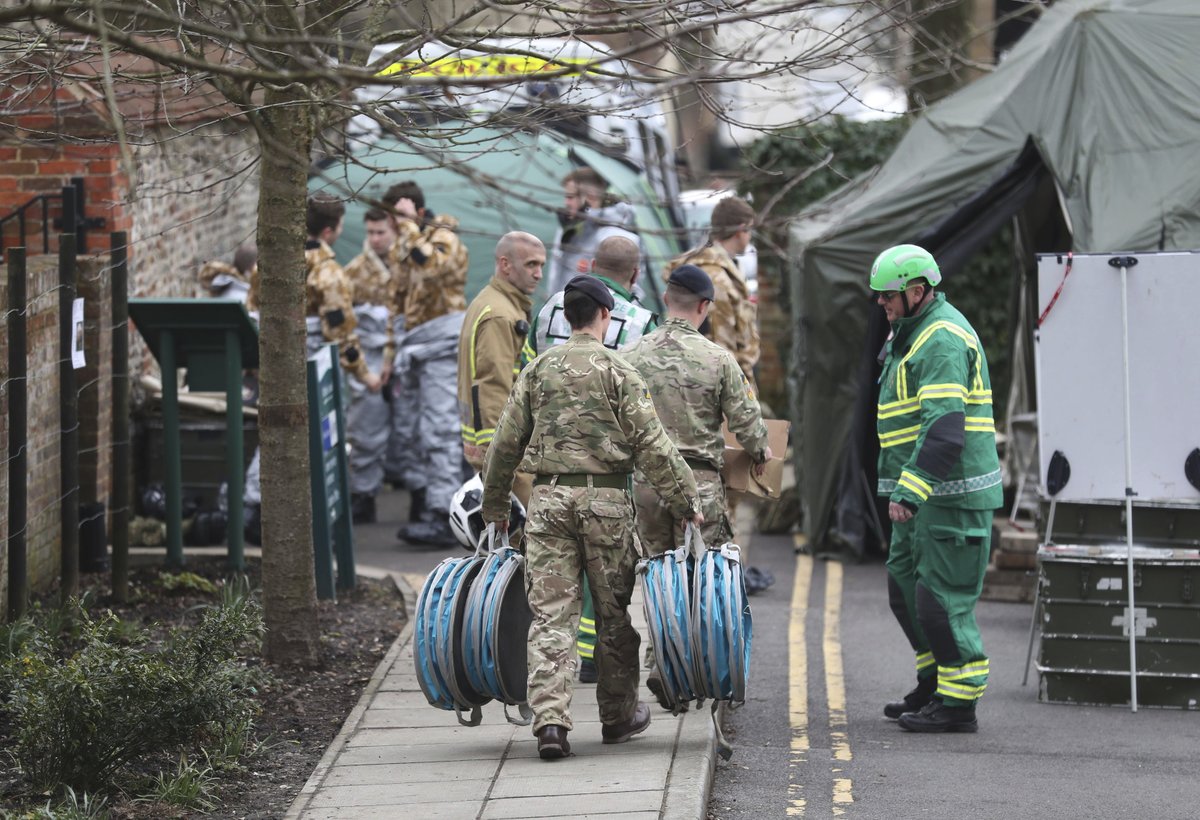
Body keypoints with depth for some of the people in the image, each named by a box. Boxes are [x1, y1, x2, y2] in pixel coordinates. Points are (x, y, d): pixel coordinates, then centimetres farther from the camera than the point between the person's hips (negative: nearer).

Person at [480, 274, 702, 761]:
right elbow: (651, 446, -6)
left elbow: (506, 443, 11)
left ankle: (549, 720, -13)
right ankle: (619, 716, 21)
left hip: (548, 497, 2)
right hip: (605, 500, -2)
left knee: (550, 612, -1)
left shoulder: (537, 370, 8)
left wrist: (494, 507, 22)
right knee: (613, 611, 11)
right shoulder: (617, 371, -3)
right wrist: (685, 501, 0)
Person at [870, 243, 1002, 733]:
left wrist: (910, 491, -31)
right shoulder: (910, 335, 18)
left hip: (951, 492, -11)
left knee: (943, 597, -8)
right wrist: (903, 489, 25)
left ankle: (958, 703, -3)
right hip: (921, 492, 11)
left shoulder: (943, 339, -16)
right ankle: (934, 684, 27)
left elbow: (945, 426, -27)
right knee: (905, 586, 16)